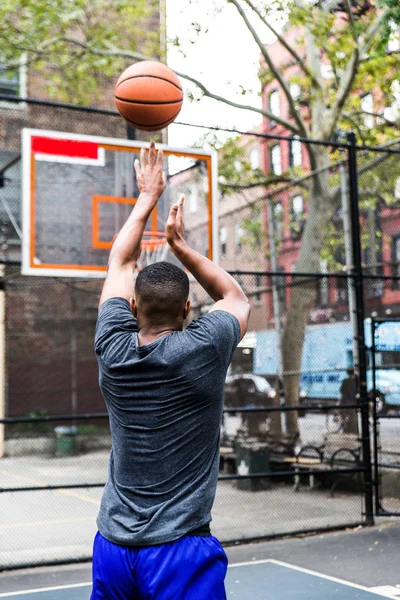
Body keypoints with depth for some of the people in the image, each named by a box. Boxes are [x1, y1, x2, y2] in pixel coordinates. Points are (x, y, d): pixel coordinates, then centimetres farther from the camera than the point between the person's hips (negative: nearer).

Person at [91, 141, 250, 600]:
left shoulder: (113, 351, -5)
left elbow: (120, 264, 12)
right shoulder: (204, 350, -15)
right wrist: (180, 244, 12)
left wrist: (147, 197, 21)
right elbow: (236, 296, 9)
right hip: (181, 551, -4)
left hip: (113, 548, 4)